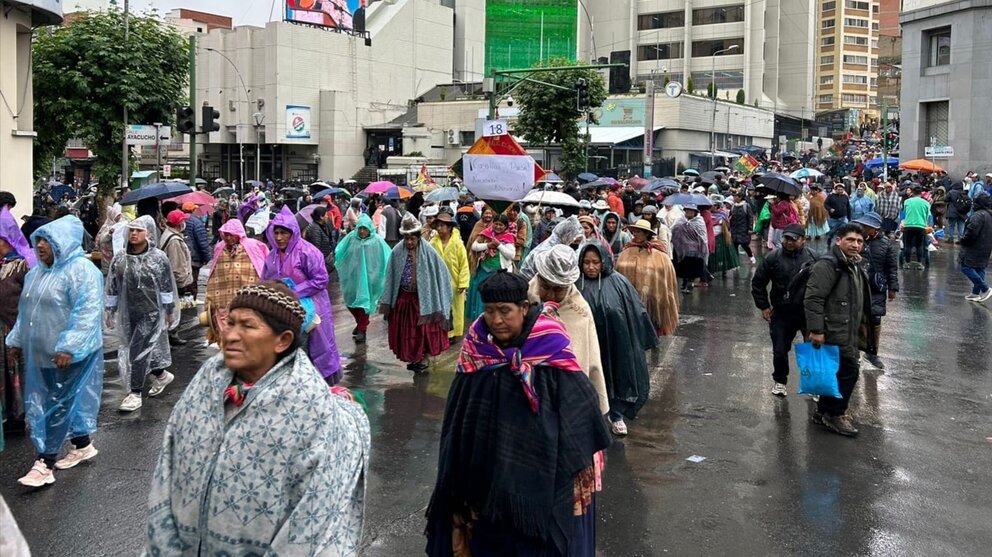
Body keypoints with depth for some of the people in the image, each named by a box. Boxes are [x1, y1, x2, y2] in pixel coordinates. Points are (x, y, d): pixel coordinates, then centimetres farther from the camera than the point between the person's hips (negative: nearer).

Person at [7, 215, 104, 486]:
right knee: (69, 401, 15)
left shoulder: (82, 270, -16)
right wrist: (17, 340, 20)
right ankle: (83, 446, 31)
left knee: (58, 405, -3)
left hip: (69, 353, -8)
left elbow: (87, 313, -23)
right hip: (41, 351, 8)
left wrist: (69, 348, -27)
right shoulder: (37, 272, 12)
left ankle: (45, 464, 2)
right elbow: (26, 310, 22)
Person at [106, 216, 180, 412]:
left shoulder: (158, 258, -9)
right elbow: (112, 287, 6)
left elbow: (166, 287, -5)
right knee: (146, 348, 13)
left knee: (138, 351, -7)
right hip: (129, 312, 4)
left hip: (151, 312, -4)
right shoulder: (120, 258, 0)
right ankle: (161, 374, 38)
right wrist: (110, 312, 8)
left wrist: (170, 311, -2)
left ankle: (135, 394, 2)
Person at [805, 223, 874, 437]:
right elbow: (813, 299, -22)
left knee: (839, 371, 14)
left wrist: (862, 326, 29)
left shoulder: (855, 266, 16)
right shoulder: (827, 265, -17)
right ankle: (835, 414, 6)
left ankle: (824, 411, 26)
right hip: (834, 332, -10)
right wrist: (816, 330, -25)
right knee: (847, 369, -9)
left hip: (849, 332, 10)